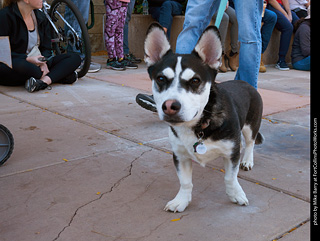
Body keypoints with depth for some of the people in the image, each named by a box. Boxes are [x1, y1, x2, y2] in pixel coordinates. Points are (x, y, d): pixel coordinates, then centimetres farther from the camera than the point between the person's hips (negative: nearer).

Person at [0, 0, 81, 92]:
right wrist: (28, 59, -27)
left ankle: (44, 81, -31)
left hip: (37, 63, 6)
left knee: (75, 58, -10)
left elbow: (46, 48, 7)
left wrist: (44, 63, -16)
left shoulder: (41, 17, 9)